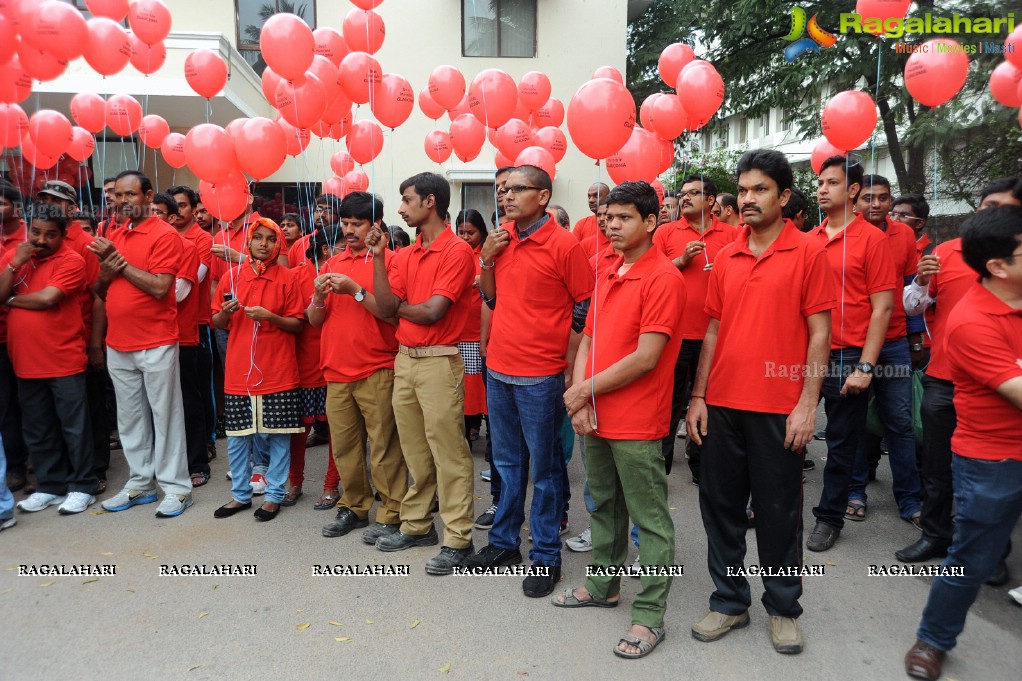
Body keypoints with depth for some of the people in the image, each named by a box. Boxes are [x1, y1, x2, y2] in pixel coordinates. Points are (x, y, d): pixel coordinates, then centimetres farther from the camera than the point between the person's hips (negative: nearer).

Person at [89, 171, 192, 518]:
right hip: (118, 344, 7)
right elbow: (100, 292, 16)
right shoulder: (112, 236, 13)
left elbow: (159, 287, -18)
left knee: (165, 415, 1)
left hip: (156, 344, -7)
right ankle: (140, 483, 25)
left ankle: (176, 486, 10)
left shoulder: (164, 235, -8)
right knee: (130, 418, 13)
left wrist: (120, 261, -12)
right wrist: (105, 272, -5)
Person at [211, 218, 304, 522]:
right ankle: (240, 494, 25)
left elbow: (297, 325, -1)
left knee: (278, 435, 4)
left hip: (277, 372, -2)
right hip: (239, 371, 3)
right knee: (237, 437, 10)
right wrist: (225, 312, -11)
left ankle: (274, 495, 18)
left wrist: (270, 316, -17)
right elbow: (217, 322, 11)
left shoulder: (287, 278, 0)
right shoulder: (232, 277, 6)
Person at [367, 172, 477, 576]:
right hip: (404, 359, 8)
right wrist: (378, 256, -1)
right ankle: (416, 525, 29)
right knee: (414, 451, 16)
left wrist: (399, 307, 2)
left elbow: (432, 312, -16)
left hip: (439, 361, -7)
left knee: (448, 453, -2)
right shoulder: (405, 255, 13)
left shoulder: (457, 251, -10)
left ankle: (458, 539, 9)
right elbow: (385, 307, 3)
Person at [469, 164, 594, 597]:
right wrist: (486, 260, 0)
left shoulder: (564, 245, -11)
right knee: (508, 461, 18)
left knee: (544, 468, 7)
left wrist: (566, 365, -8)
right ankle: (504, 542, 34)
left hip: (540, 375, -6)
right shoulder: (501, 241, 8)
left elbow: (586, 310, -8)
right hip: (498, 368, 6)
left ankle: (546, 556, 21)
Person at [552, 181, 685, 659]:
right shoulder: (607, 276, 12)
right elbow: (588, 340, 11)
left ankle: (649, 616, 16)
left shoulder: (663, 278, -13)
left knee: (649, 519, 4)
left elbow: (645, 358, -19)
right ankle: (603, 586, 38)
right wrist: (579, 397, -4)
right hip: (594, 419, 8)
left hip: (636, 425, -8)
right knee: (604, 506, 21)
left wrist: (585, 389, -12)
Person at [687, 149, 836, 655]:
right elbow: (714, 331, 10)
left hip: (779, 409, -4)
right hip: (722, 404, 4)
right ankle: (729, 602, 29)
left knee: (778, 511, 9)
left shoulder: (808, 252, -4)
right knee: (720, 505, 11)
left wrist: (807, 404, -11)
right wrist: (698, 397, 6)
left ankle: (783, 608, 29)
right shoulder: (726, 258, 9)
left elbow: (819, 333, -6)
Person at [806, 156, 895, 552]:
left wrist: (865, 366, -14)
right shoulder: (808, 241, 8)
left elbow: (882, 307, -9)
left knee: (841, 445, 8)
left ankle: (829, 518, 24)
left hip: (847, 359, -4)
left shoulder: (871, 239, -6)